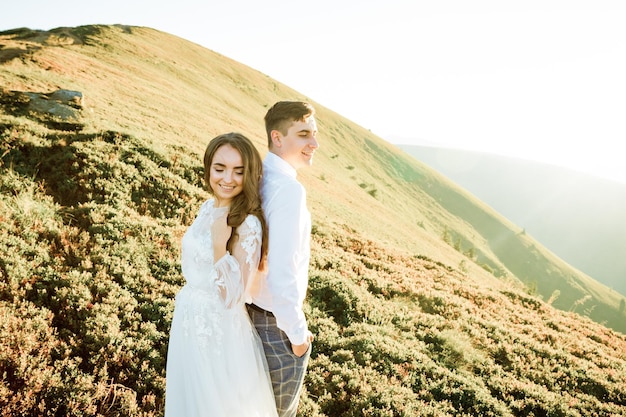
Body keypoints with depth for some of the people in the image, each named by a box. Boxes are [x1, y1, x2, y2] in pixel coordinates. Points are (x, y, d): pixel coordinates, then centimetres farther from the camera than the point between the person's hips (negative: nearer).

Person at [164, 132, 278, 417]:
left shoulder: (248, 225, -24)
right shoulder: (208, 208, 0)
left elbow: (234, 298, -25)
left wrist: (220, 245, -36)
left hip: (219, 331, -7)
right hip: (188, 322, 8)